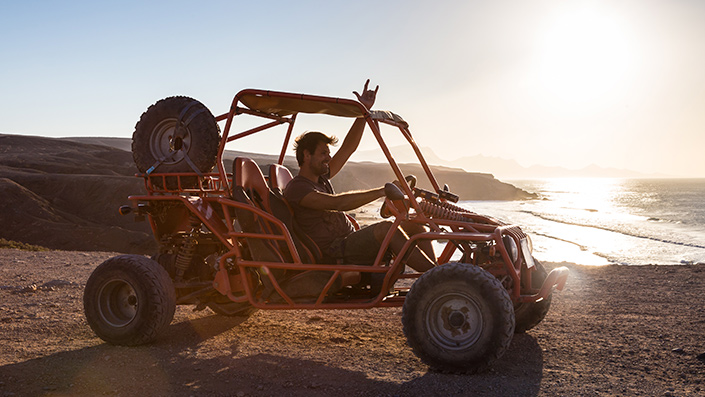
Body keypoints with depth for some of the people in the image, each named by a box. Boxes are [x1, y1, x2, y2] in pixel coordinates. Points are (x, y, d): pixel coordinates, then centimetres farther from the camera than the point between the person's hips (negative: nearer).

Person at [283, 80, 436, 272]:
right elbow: (338, 203, -25)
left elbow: (348, 148, 18)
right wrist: (382, 191, -27)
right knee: (386, 227, -33)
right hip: (335, 252, -10)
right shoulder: (296, 188, -10)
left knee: (413, 223, -4)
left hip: (353, 241, 10)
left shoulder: (321, 179, 19)